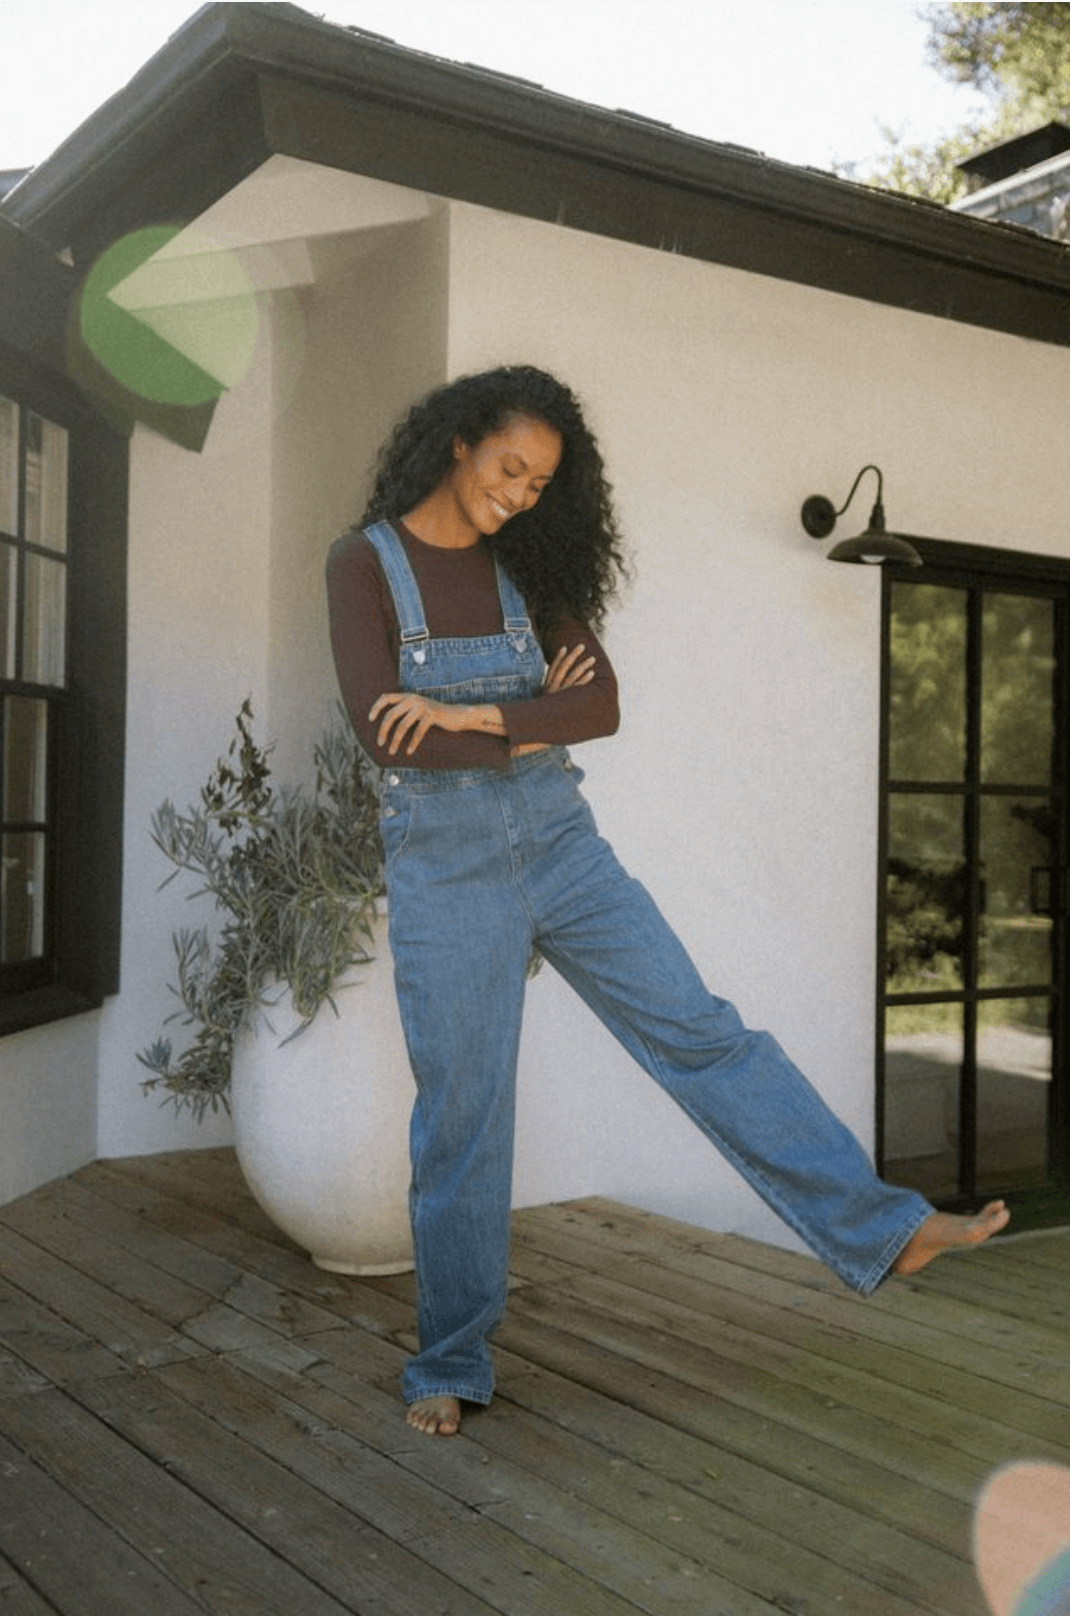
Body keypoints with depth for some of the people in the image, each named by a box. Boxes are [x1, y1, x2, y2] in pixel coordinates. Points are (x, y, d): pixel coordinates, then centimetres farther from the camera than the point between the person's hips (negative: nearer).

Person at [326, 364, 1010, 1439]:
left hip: (556, 842, 3)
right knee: (459, 1116, 3)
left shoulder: (527, 563, 7)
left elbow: (600, 704, -4)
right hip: (441, 863, -3)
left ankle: (884, 1229, 4)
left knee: (699, 1032, 0)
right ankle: (450, 1367, 18)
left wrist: (474, 715, -18)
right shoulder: (364, 562, -3)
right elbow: (384, 733, -15)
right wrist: (533, 724, -8)